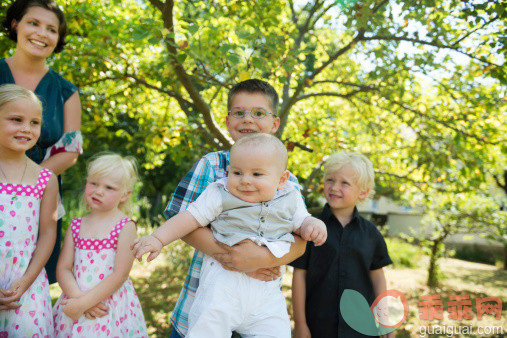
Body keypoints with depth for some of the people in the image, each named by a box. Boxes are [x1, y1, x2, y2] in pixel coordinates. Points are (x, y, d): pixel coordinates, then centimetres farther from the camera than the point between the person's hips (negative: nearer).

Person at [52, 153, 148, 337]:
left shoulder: (126, 226, -8)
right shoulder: (75, 226, 6)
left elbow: (120, 275, -13)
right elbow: (63, 268, 2)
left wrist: (83, 302, -16)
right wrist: (78, 297, -14)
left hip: (112, 308, -3)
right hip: (76, 301, 4)